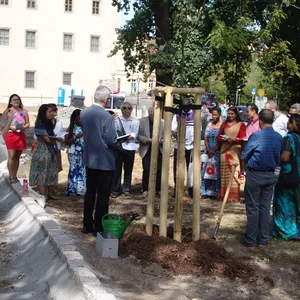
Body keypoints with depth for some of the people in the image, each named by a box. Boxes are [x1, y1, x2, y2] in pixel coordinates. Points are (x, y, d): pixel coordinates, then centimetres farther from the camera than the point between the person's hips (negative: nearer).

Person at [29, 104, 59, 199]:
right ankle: (43, 196, 3)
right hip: (42, 152, -8)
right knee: (42, 174, -2)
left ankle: (50, 194, 18)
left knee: (51, 174, 11)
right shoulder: (39, 124, -14)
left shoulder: (48, 123, 11)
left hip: (51, 151, 8)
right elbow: (48, 139, -15)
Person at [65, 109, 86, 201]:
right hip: (74, 153, -4)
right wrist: (76, 137, -18)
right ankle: (72, 192, 5)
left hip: (84, 153, 4)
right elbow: (67, 142, -6)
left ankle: (81, 190, 19)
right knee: (74, 171, -2)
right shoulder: (71, 128, -3)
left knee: (83, 171, 8)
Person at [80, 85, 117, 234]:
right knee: (103, 195, 3)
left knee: (90, 192, 15)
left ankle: (87, 225, 22)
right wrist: (116, 144, 3)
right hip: (104, 161, -6)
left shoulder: (83, 113, 1)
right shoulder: (106, 116, -19)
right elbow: (112, 141, -18)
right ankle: (99, 228, 10)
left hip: (89, 159, 6)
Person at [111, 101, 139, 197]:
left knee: (128, 169, 7)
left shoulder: (135, 121, 10)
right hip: (118, 146, -1)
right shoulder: (117, 120, 6)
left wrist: (129, 137, -23)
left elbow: (135, 133, -4)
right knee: (117, 169, -2)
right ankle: (115, 190, 5)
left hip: (130, 147, 2)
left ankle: (126, 189, 17)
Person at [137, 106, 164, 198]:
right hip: (147, 150, -1)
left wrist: (161, 140, -16)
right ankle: (145, 190, 11)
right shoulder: (142, 121, -1)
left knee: (159, 170, 3)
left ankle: (158, 189, 17)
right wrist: (147, 140, -17)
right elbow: (138, 135, -1)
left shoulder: (163, 122, 0)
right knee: (146, 170, -1)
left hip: (159, 150, 1)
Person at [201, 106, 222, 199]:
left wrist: (213, 151, -10)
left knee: (216, 172, -4)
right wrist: (208, 150, -4)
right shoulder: (209, 125, 10)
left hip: (217, 152, -5)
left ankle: (216, 192, 1)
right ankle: (206, 191, 10)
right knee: (206, 170, 3)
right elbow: (205, 138, 9)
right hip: (208, 152, 5)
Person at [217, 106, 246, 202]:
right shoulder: (224, 124, 17)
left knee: (234, 172, -8)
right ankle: (224, 194, 5)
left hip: (235, 150, -3)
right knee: (224, 172, 1)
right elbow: (218, 137, 13)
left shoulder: (240, 124, 5)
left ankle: (233, 196, -6)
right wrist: (224, 139, -7)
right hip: (224, 150, 4)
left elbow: (242, 139, -2)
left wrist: (234, 139, -19)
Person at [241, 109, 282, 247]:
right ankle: (263, 239, 20)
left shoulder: (256, 136, -16)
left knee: (253, 208, 4)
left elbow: (244, 156, -8)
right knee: (265, 207, 12)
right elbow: (279, 158, 7)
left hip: (255, 175, -4)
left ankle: (250, 239, 11)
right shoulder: (279, 138, -2)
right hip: (270, 175, 4)